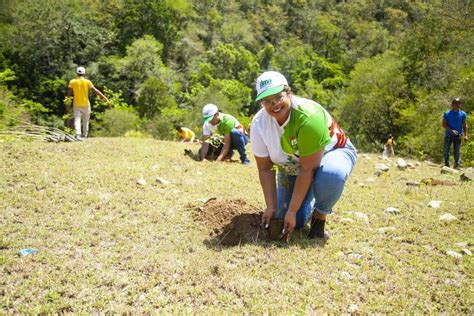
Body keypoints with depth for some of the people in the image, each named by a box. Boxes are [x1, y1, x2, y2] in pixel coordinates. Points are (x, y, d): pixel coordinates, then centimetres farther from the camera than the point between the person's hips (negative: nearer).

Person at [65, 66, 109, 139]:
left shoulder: (72, 82, -1)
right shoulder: (87, 82, -4)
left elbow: (69, 94, -3)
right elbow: (96, 91, -7)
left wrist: (67, 105, 4)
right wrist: (105, 98, -5)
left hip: (76, 105, 0)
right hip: (86, 105, 0)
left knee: (77, 120, -3)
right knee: (85, 121, 14)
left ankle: (78, 134, -26)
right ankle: (84, 136, 21)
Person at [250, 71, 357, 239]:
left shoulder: (308, 116, -36)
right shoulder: (259, 124, -20)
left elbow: (308, 169, -34)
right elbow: (265, 169, -13)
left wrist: (292, 211, -32)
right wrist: (272, 207, -21)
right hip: (293, 168, 5)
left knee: (330, 173, -40)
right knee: (285, 220, -5)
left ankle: (319, 218, -11)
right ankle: (310, 202, 28)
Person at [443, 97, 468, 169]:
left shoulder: (463, 114, 1)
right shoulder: (447, 114, -3)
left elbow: (464, 125, 3)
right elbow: (444, 125, -5)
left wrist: (466, 135, -7)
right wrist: (451, 130, -20)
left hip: (458, 136, 0)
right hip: (448, 135, 0)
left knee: (457, 152, 1)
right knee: (446, 151, 4)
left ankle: (457, 166, 7)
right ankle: (446, 165, 15)